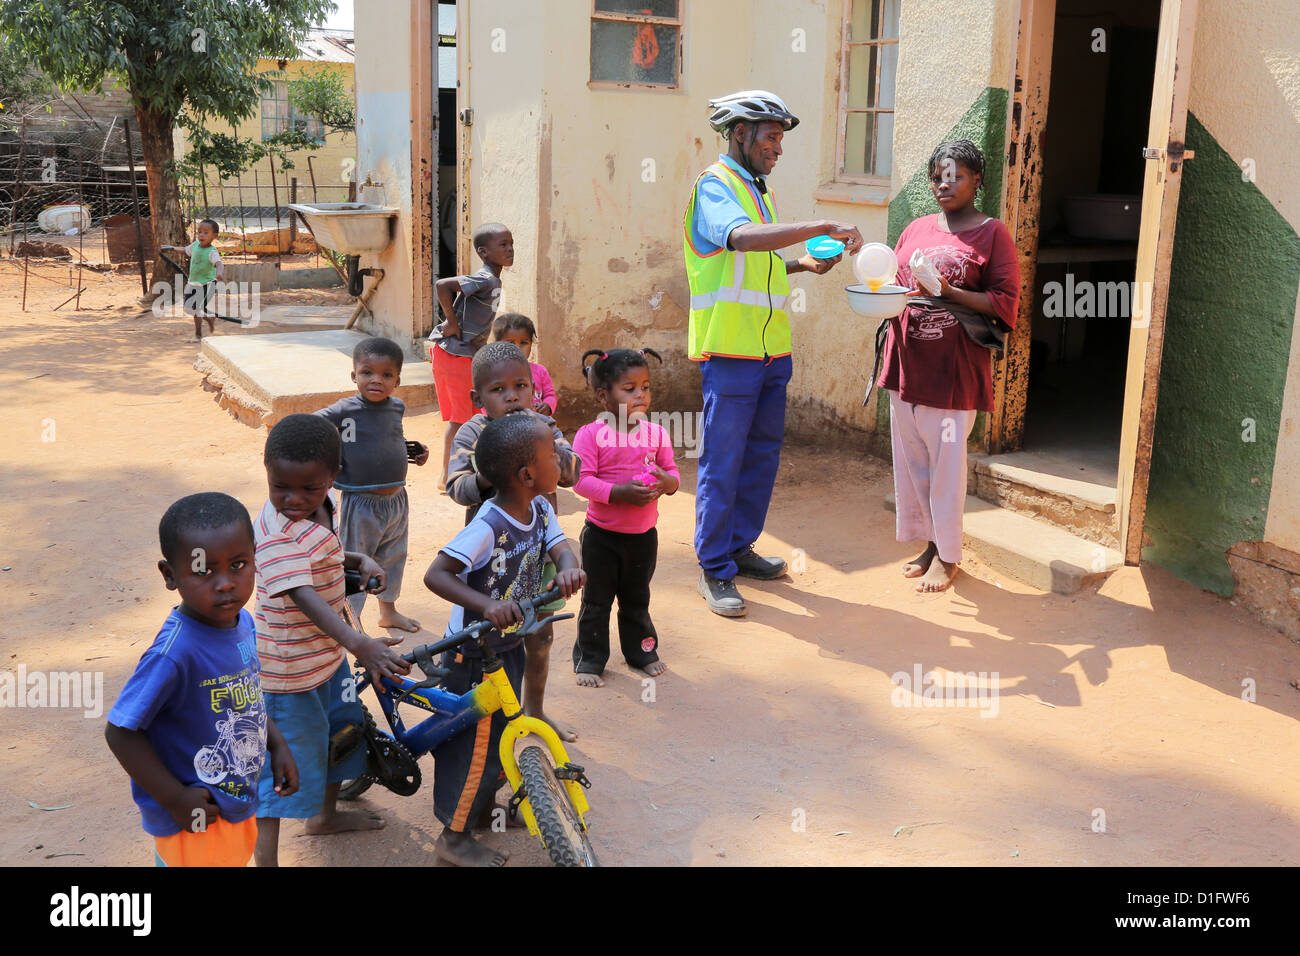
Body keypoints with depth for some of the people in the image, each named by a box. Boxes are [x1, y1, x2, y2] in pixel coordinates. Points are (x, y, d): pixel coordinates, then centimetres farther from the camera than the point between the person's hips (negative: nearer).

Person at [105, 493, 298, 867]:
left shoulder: (242, 623, -5)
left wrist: (277, 745, 3)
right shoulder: (176, 652, -30)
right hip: (195, 822, -8)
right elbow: (121, 732, -25)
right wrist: (176, 800, -21)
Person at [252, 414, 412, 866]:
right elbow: (304, 596, -45)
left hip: (329, 654, 9)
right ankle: (266, 858, 10)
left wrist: (360, 560, 1)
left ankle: (326, 814, 49)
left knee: (341, 734, 26)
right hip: (289, 671, -9)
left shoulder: (318, 506, -2)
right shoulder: (278, 534, -31)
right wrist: (360, 643, -58)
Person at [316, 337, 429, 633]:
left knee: (393, 558, 22)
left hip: (396, 499, 6)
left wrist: (415, 450, 5)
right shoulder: (344, 411, -16)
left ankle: (388, 610, 41)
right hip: (360, 504, -6)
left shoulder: (397, 407, 2)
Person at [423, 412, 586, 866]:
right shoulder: (488, 527, -30)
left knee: (501, 729, 23)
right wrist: (486, 604, -45)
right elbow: (435, 575, -32)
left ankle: (485, 803, 44)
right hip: (475, 653, -8)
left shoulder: (540, 509, -5)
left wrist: (568, 569, -36)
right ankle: (454, 837, 19)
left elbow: (560, 546, -12)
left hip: (510, 644, 8)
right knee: (477, 742, 3)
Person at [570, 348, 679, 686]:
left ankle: (641, 651, 37)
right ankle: (589, 659, 21)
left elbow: (672, 474, 6)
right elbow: (581, 480, -17)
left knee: (637, 599, 20)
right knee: (596, 601, 7)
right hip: (601, 534, -3)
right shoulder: (590, 434, -12)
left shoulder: (657, 433, 1)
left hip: (643, 534, 4)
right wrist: (619, 492, -28)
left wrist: (666, 482, -18)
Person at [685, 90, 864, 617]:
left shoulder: (758, 191, 19)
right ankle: (714, 569, 6)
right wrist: (824, 228, -31)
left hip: (771, 349, 9)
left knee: (762, 453, 13)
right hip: (731, 350, -9)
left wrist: (801, 263, 11)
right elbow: (741, 239, -30)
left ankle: (739, 547, 27)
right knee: (722, 463, -2)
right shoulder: (715, 187, -9)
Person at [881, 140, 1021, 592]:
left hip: (954, 368, -5)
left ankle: (948, 555, 15)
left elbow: (1004, 303, -7)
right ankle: (930, 543, 25)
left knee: (947, 460, 1)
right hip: (907, 361, 6)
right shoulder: (916, 230, 13)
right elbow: (894, 282, 20)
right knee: (911, 457, 10)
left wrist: (948, 293, -19)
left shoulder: (992, 234, -2)